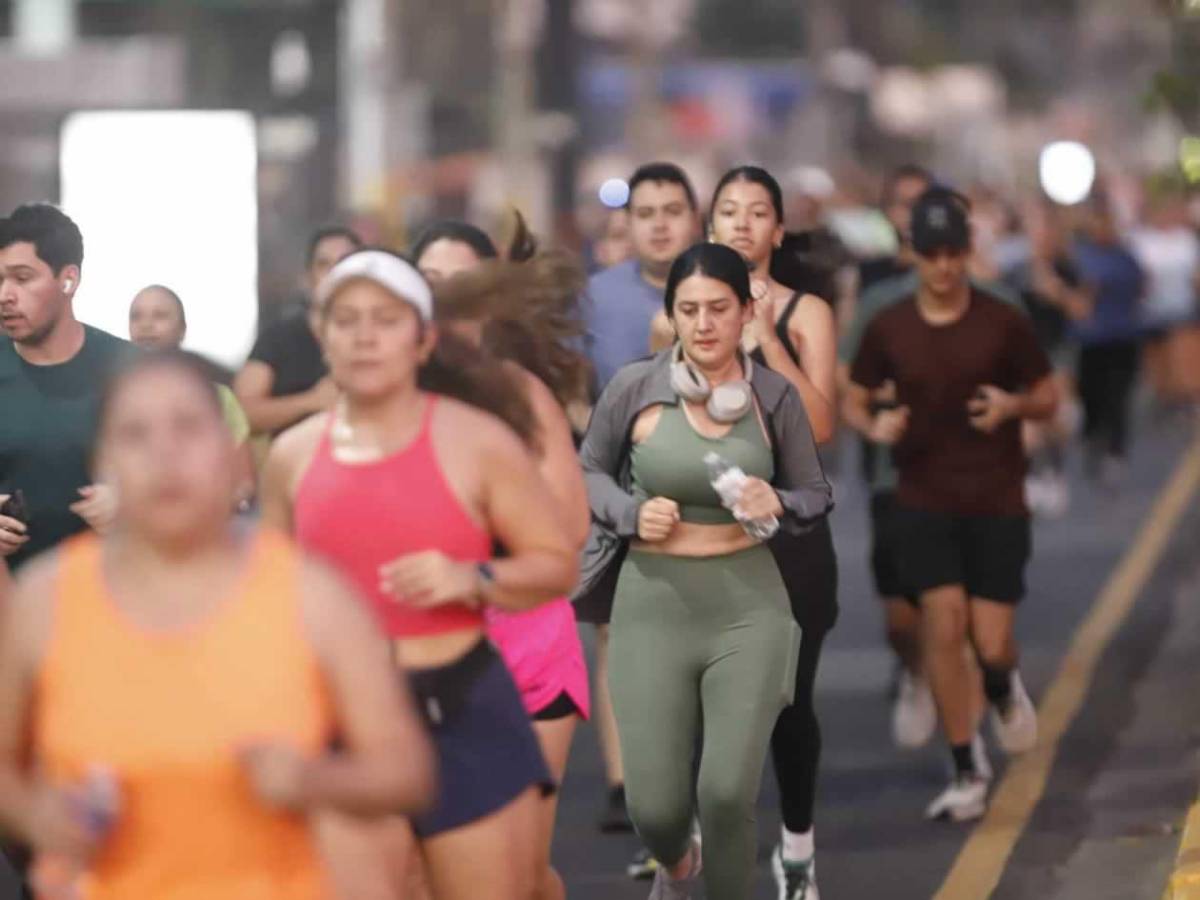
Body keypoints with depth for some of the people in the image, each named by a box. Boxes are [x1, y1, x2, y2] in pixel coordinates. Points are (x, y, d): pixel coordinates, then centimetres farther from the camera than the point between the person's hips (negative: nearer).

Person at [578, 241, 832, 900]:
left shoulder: (775, 397, -4)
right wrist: (631, 514, -11)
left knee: (729, 792, -13)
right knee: (655, 807, 2)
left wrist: (779, 504, -15)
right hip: (653, 605, 0)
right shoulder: (635, 388, -7)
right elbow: (588, 471, 9)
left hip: (748, 606, 0)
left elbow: (817, 494, 8)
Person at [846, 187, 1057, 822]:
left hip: (997, 505, 0)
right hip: (924, 502, 1)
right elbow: (854, 400, 9)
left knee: (990, 643, -3)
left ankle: (1004, 689, 37)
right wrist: (874, 427, -13)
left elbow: (1048, 399, 5)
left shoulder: (1002, 323, -4)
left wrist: (1013, 405, -17)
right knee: (944, 624, -12)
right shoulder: (889, 328, -1)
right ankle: (966, 775, -1)